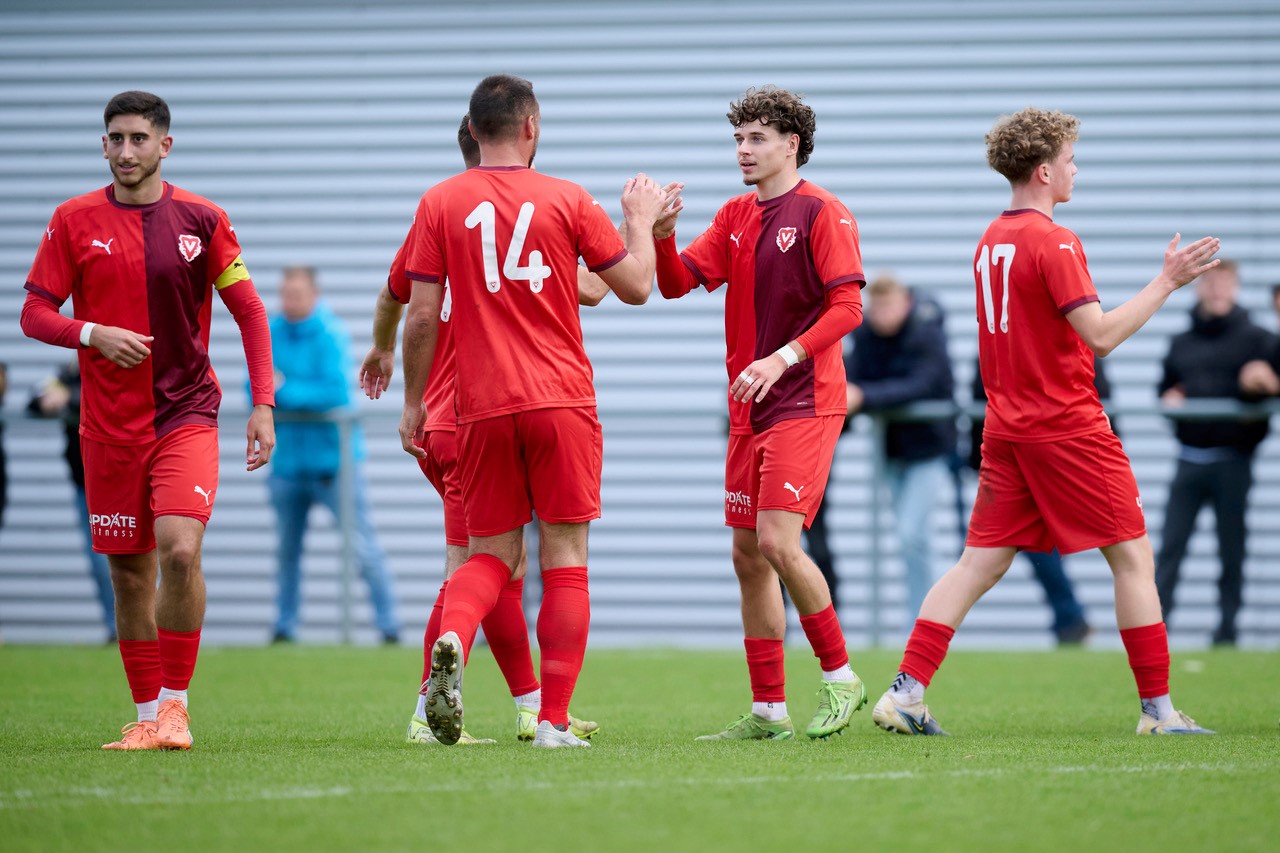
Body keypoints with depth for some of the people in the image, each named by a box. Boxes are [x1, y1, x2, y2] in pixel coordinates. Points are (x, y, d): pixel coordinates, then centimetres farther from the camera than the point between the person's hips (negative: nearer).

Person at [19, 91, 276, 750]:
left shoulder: (200, 219, 1)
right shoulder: (75, 220, 2)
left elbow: (248, 311, 5)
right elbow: (34, 312, 3)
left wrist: (263, 403, -3)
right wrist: (94, 334, -16)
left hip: (186, 412, -2)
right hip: (108, 424, 2)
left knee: (180, 551, -20)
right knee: (129, 573, 5)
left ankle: (175, 703, -7)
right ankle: (147, 715, 17)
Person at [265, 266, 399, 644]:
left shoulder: (330, 334, -12)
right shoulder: (271, 333, 4)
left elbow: (336, 390, -20)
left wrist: (285, 391, -17)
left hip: (332, 455, -5)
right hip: (288, 459, 5)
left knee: (363, 547, -7)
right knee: (286, 549, 12)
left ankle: (389, 625, -5)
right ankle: (284, 625, 23)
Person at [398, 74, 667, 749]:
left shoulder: (440, 204, 2)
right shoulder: (567, 200, 0)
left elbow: (421, 318, 0)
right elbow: (635, 287, 6)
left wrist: (412, 403, 11)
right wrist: (641, 220, 23)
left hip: (482, 409, 1)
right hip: (562, 402, -1)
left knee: (492, 555, 11)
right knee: (565, 560, 4)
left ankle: (452, 639, -21)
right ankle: (554, 721, -1)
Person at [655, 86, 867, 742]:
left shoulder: (821, 212, -7)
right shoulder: (736, 216, 14)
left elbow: (847, 307, -14)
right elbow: (678, 283, 9)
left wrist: (782, 358, -23)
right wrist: (662, 234, -10)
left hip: (805, 404, -8)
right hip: (749, 410, 8)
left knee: (777, 541, -18)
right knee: (747, 556, 6)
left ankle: (839, 678, -2)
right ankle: (768, 711, 11)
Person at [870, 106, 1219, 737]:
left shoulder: (991, 240, 12)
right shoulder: (1053, 242, -14)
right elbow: (1100, 335, -19)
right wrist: (1166, 283, -14)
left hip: (1007, 427, 8)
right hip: (1068, 426, -8)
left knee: (980, 562, 7)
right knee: (1132, 557, 1)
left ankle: (905, 693, -2)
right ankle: (1158, 709, 2)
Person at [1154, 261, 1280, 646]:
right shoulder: (1181, 344, 15)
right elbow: (1165, 390, 21)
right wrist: (1169, 401, 0)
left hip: (1232, 460, -3)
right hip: (1189, 459, 3)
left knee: (1232, 550, 3)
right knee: (1169, 546, -2)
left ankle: (1227, 630, 7)